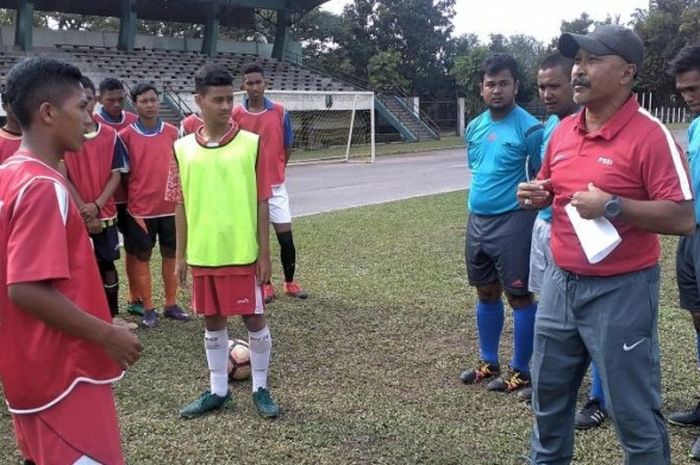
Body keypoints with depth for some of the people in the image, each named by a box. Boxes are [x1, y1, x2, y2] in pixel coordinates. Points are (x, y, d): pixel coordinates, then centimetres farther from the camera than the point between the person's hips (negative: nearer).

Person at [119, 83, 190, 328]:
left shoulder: (172, 132, 3)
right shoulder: (126, 135, -5)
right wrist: (129, 205, -4)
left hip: (171, 207, 3)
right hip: (140, 209, -3)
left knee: (171, 256, 10)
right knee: (142, 258, 5)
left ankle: (171, 304, 23)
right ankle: (148, 309, 16)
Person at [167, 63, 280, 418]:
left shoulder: (251, 144, -5)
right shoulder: (182, 149, 1)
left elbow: (261, 202, -3)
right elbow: (181, 205, 6)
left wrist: (264, 253, -5)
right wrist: (181, 255, 5)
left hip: (243, 253, -2)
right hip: (203, 254, 2)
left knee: (254, 318, 6)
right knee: (212, 321, 14)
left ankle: (260, 388, 24)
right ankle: (217, 390, 28)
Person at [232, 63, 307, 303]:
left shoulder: (280, 112, -2)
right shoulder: (235, 115, -4)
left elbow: (287, 147, 8)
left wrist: (276, 171, 11)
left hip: (276, 185, 1)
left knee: (286, 238, 1)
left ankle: (289, 282, 18)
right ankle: (265, 284, 20)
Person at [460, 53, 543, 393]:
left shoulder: (528, 128, -11)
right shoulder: (474, 128, 9)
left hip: (512, 223, -7)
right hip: (477, 220, 7)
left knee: (519, 296, 2)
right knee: (486, 293, 15)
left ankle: (521, 372, 13)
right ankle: (489, 363, 29)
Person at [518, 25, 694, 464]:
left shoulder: (650, 135, -15)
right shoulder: (563, 130, 6)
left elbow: (683, 218, -19)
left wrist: (612, 206, -26)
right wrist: (536, 195, -1)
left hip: (621, 291, -7)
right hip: (560, 282, 7)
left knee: (634, 411, 5)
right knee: (549, 393, 21)